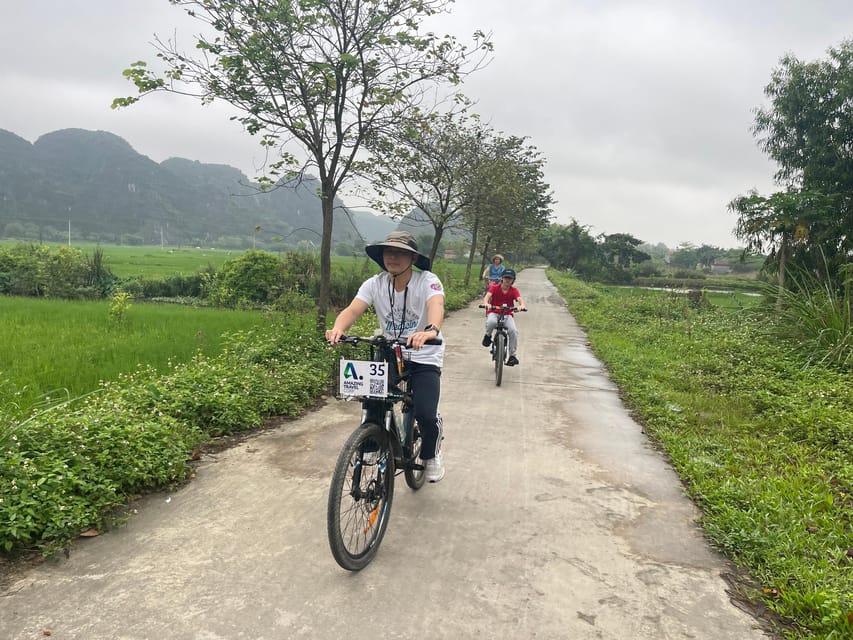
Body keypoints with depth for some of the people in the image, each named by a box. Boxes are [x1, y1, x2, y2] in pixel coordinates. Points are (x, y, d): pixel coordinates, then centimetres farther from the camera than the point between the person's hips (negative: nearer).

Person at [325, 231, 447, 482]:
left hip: (424, 359, -3)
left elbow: (436, 306, -36)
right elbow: (352, 310, -20)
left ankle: (431, 454, 16)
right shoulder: (374, 284, -6)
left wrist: (431, 331, -58)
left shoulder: (427, 281, -16)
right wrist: (338, 329, -43)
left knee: (425, 416, -18)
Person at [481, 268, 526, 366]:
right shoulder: (494, 288, -6)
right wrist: (486, 304, -45)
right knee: (491, 322, -39)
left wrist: (521, 306, -44)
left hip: (507, 315, 2)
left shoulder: (514, 291, -3)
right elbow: (487, 296, -22)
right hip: (493, 313, -2)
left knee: (514, 331, -24)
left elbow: (520, 299, -19)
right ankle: (488, 335, -4)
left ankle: (513, 356, -10)